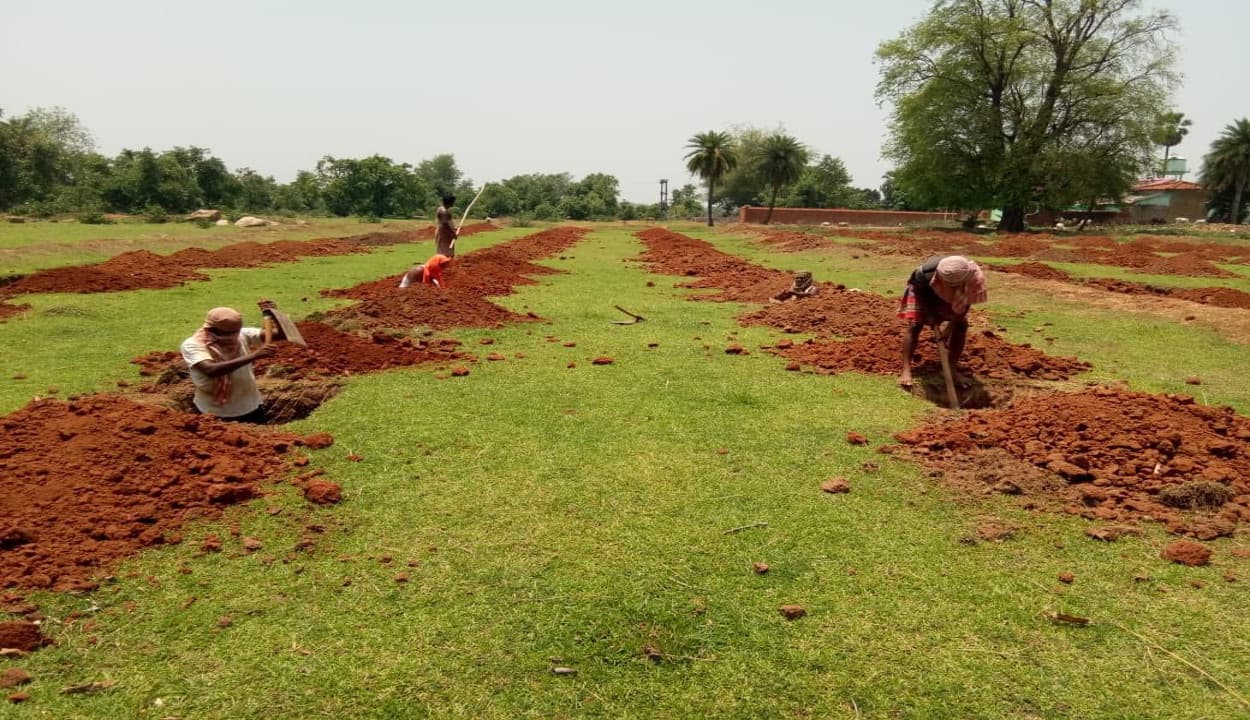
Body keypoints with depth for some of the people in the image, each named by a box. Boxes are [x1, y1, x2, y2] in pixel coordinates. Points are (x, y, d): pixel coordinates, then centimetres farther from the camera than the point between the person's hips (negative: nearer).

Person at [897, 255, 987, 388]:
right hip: (923, 292, -3)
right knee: (915, 325, -16)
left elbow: (966, 303, -24)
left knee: (961, 324, -9)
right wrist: (929, 311, -23)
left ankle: (952, 369, 3)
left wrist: (949, 330, -27)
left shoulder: (974, 278, -37)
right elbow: (918, 289, -20)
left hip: (949, 297, 3)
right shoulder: (926, 272, -43)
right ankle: (906, 370, -17)